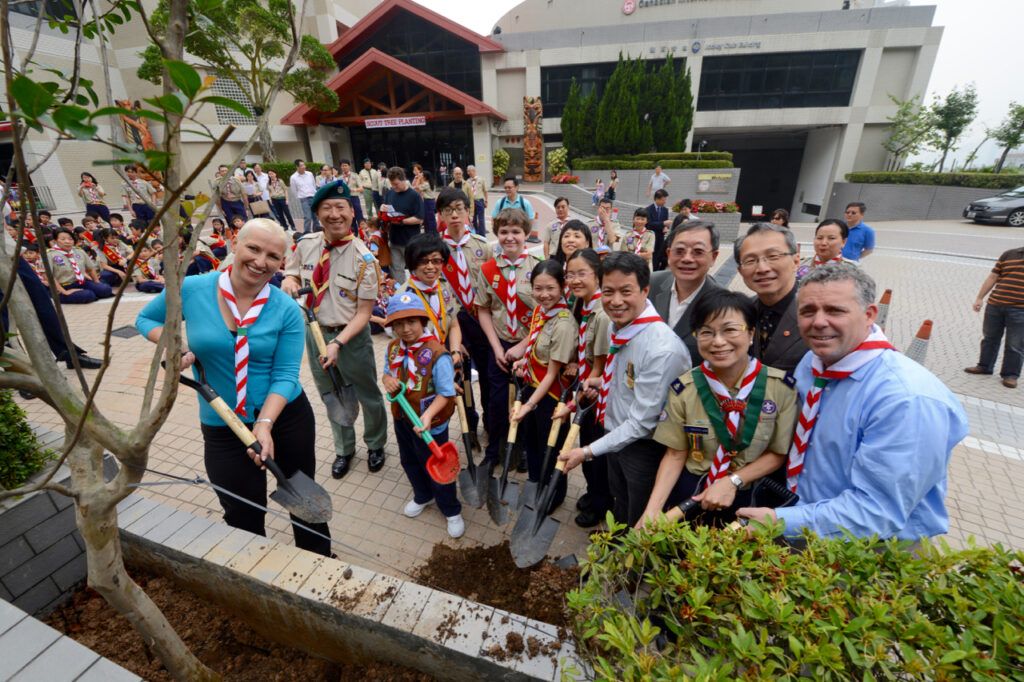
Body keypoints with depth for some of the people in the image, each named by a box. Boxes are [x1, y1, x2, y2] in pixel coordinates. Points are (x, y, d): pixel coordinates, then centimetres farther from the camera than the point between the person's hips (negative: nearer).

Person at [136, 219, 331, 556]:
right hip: (223, 427, 1)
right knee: (243, 516, 14)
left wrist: (264, 423, -27)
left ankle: (320, 560, 45)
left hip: (285, 416, 0)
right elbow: (145, 319, 9)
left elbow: (285, 375, -14)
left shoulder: (287, 310, -13)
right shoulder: (191, 290, -9)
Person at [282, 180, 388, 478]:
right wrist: (289, 281, -14)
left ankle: (375, 445, 43)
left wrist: (338, 343, -27)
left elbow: (364, 311, -18)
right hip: (314, 331, 5)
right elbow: (292, 275, 11)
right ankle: (344, 450, 46)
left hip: (351, 335, -4)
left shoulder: (363, 258, -20)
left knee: (368, 395, 14)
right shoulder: (305, 244, -7)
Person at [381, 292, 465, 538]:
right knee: (409, 461, 27)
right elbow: (387, 372, 11)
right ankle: (422, 496, 56)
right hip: (402, 417, 7)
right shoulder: (393, 348, -6)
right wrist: (387, 379, -13)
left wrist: (428, 415, -39)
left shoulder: (437, 354, -28)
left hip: (429, 424, -7)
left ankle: (452, 511, 37)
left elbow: (446, 393, -25)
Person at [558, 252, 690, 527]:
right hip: (614, 434, 8)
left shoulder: (663, 349, -33)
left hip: (644, 449, -7)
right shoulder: (617, 324, -9)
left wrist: (588, 451, -21)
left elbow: (642, 423, -27)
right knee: (621, 513, 33)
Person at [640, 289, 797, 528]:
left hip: (750, 500, 0)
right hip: (688, 497, 0)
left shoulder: (781, 387, -13)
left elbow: (777, 453, -4)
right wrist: (652, 510, -19)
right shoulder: (684, 389, -14)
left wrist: (733, 481, -18)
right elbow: (675, 455, -8)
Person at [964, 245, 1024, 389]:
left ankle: (1010, 374, 11)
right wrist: (980, 298, 8)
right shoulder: (1009, 254, 10)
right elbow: (992, 277, 13)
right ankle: (985, 366, 27)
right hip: (995, 305, 3)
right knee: (990, 338, 14)